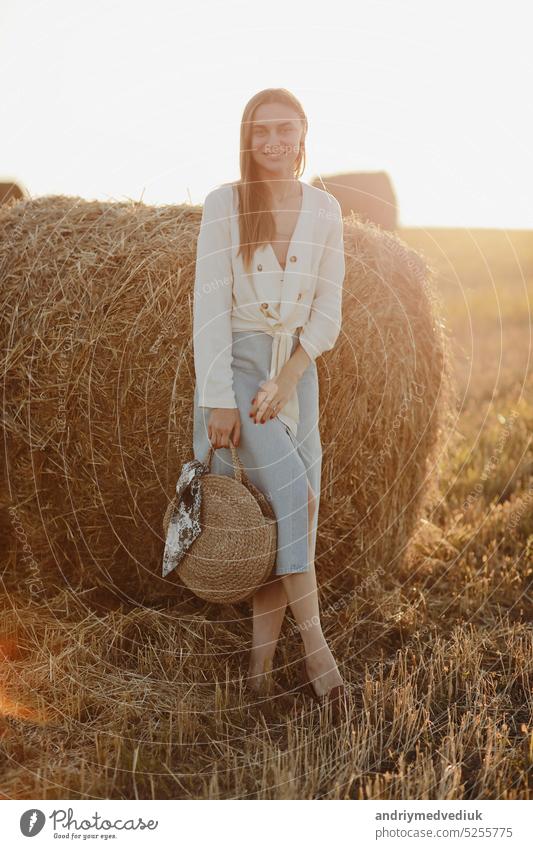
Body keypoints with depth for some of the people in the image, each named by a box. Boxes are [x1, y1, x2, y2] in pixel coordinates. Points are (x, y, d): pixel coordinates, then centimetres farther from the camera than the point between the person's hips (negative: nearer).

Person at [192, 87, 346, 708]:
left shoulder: (325, 210, 1)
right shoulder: (223, 204, -8)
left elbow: (328, 309, 0)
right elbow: (211, 305, -13)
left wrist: (285, 380, -12)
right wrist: (219, 400, -17)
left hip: (297, 371, 4)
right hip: (235, 366, -4)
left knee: (288, 510, 0)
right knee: (290, 494, -16)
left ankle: (262, 652, 11)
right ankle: (315, 645, -4)